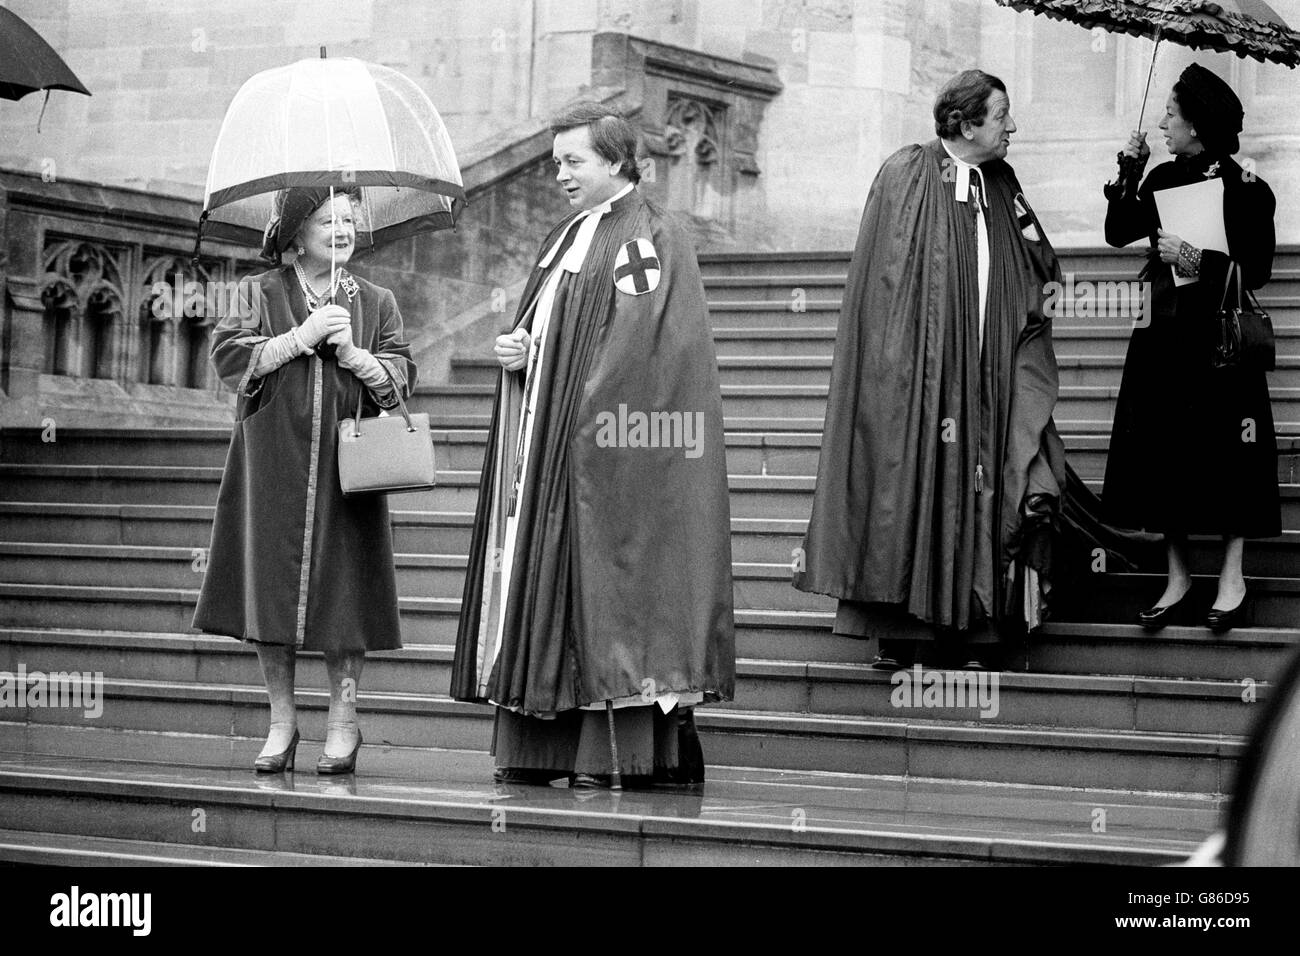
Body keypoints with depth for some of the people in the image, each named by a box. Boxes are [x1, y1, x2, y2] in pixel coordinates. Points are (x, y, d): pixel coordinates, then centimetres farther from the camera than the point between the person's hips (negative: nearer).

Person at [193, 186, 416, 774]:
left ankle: (342, 723, 9)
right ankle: (282, 722, 10)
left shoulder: (375, 303, 11)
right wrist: (302, 336, -12)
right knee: (272, 587, -1)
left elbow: (400, 378, 5)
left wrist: (355, 356, -12)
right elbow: (229, 356, -6)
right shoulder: (263, 294, 6)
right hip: (273, 468, -1)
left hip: (345, 467, 1)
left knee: (343, 589, -1)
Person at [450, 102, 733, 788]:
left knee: (602, 586, -9)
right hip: (540, 442, 9)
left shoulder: (647, 240, -9)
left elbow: (636, 347, -18)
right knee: (535, 578, 7)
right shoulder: (569, 236, 19)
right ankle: (537, 746, 10)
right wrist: (511, 348, 3)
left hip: (609, 447, -9)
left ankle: (614, 751, -6)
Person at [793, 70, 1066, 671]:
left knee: (974, 499, 2)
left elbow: (1039, 273, 20)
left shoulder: (1002, 188, 13)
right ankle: (898, 633, 1)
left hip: (985, 374, 5)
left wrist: (1044, 296, -2)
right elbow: (886, 283, -6)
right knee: (909, 487, -4)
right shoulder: (905, 176, -3)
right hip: (915, 370, -5)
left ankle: (970, 632, 4)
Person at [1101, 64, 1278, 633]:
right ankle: (1177, 581, 12)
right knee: (1163, 457, 4)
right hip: (1164, 338, 6)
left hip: (1219, 341, -6)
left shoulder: (1246, 191, -8)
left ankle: (1232, 581, 9)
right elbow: (1118, 233, 8)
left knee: (1225, 456, -1)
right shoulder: (1165, 180, 9)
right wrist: (1130, 172, 0)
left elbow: (1257, 271, -11)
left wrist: (1198, 261, -20)